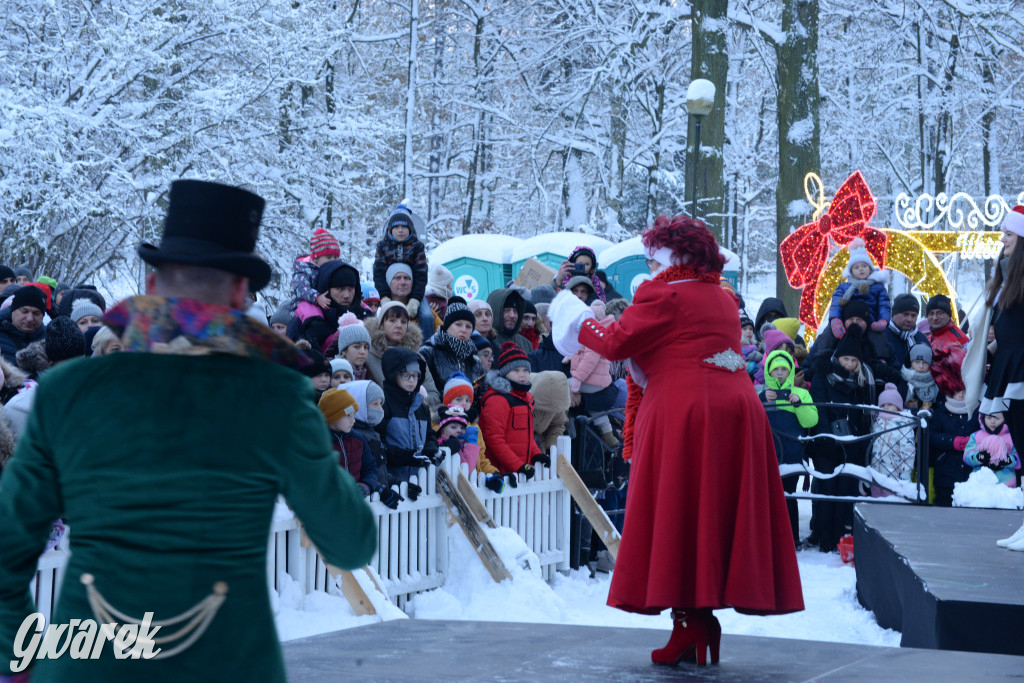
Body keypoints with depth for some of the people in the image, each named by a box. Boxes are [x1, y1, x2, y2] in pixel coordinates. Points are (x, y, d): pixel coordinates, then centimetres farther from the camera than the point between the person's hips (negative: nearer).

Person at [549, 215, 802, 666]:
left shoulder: (664, 295, -6)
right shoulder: (723, 299, 19)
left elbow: (616, 344, -6)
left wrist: (578, 323, 9)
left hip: (682, 415, -7)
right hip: (737, 411, 7)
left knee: (676, 516, -2)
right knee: (718, 517, 9)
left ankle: (690, 627, -6)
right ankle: (705, 618, 12)